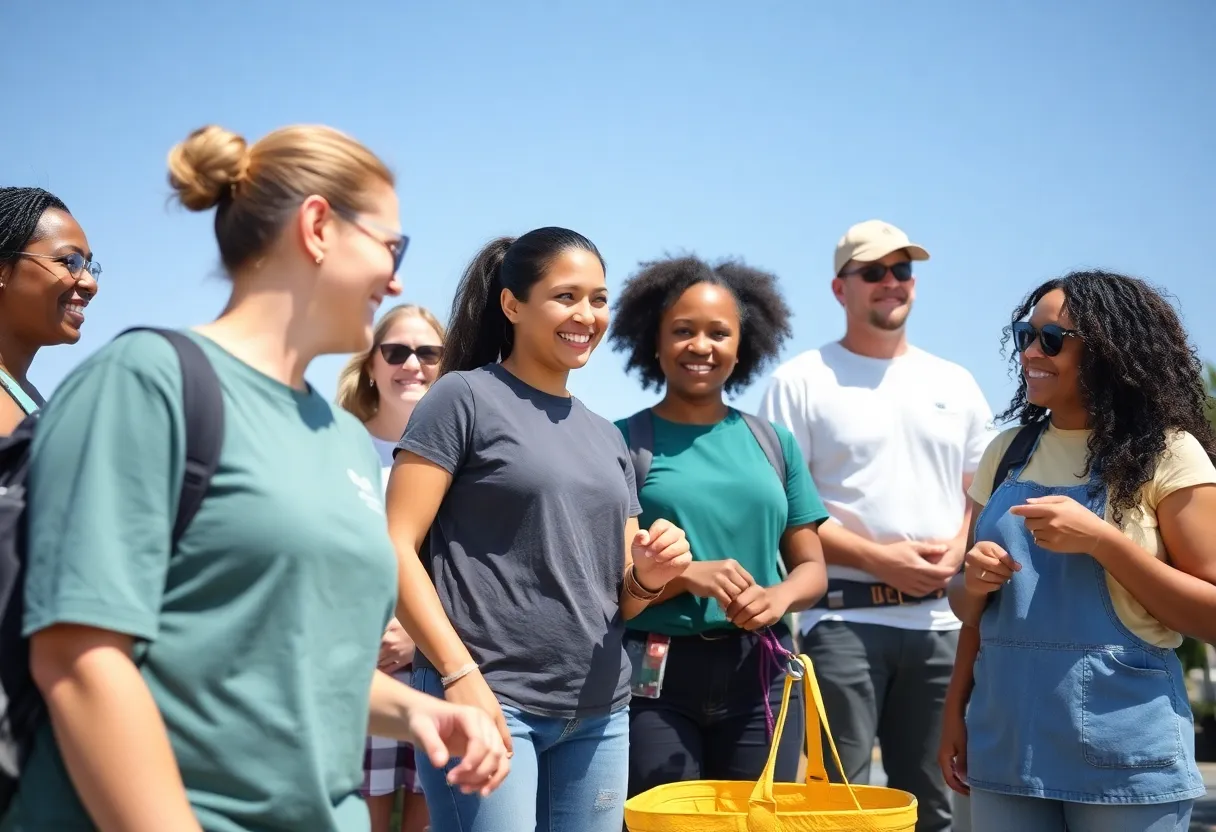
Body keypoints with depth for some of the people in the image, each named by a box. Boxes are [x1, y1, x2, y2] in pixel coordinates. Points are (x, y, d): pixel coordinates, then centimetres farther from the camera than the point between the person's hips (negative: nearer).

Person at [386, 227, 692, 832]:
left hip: (600, 712, 6)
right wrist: (458, 673, -18)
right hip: (488, 697, -6)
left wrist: (649, 577, -4)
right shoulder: (465, 397, -3)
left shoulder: (607, 437, 17)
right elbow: (395, 548, -10)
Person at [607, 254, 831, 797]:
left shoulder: (774, 442, 9)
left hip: (761, 674, 3)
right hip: (655, 676, -3)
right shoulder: (622, 442, -1)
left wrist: (779, 597, -10)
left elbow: (811, 566, 11)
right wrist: (683, 576, -18)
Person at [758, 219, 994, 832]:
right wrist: (878, 559, -14)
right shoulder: (802, 381, -1)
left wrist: (957, 549, -5)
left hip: (939, 619, 5)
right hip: (845, 615, -4)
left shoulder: (955, 384, 14)